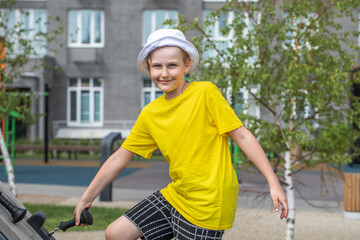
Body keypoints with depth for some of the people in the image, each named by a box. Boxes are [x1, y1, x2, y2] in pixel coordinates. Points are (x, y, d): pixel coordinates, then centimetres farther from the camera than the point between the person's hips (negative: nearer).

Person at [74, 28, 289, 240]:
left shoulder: (205, 93, -10)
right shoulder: (149, 114, 6)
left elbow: (242, 135, -10)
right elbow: (119, 158, 11)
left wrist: (273, 182, -15)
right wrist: (85, 200, 14)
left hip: (207, 204, -6)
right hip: (175, 195, 6)